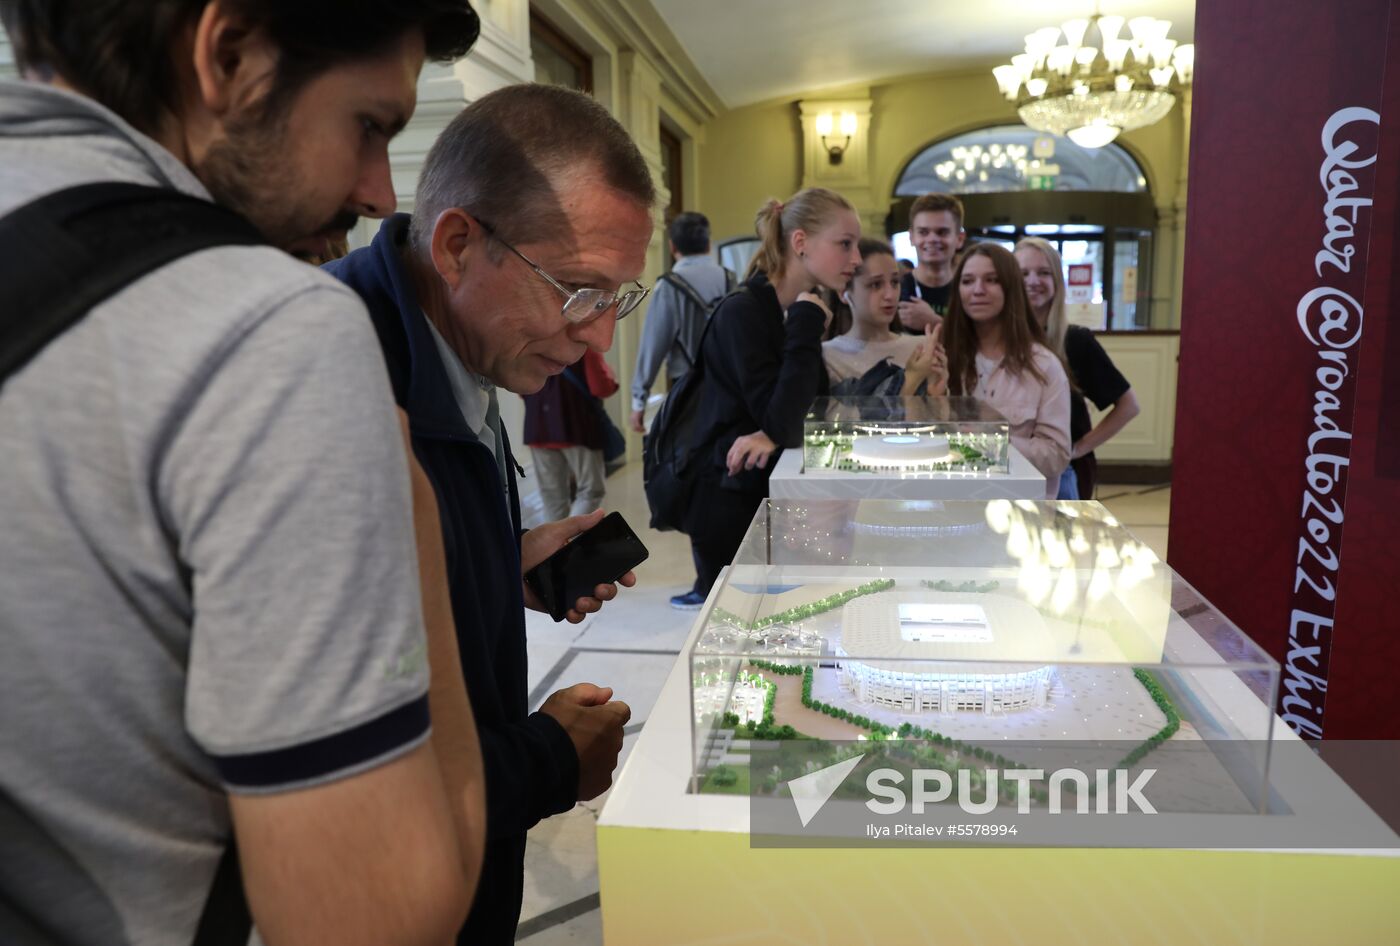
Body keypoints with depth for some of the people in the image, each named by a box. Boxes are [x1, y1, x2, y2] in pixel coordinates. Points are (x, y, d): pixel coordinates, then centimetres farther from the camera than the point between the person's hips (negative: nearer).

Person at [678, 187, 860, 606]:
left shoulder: (803, 312, 6)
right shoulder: (741, 312, -19)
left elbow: (800, 414, -2)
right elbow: (778, 420, -25)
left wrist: (774, 435, -23)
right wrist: (807, 328, -21)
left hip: (775, 498, 8)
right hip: (729, 505, -8)